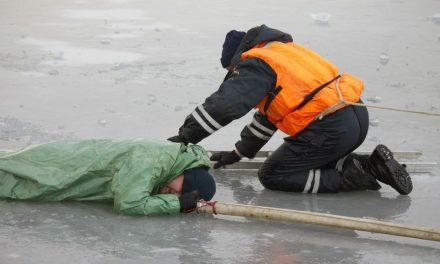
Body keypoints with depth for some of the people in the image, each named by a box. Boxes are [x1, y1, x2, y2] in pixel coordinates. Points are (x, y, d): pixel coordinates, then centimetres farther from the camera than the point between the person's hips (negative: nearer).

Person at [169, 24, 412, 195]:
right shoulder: (282, 51, 26)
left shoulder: (256, 63, -2)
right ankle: (369, 165, 10)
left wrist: (185, 137, -11)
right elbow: (270, 112, 35)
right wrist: (240, 152, 40)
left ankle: (350, 177, -7)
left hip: (331, 129, -9)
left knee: (271, 176, 3)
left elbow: (225, 105, -16)